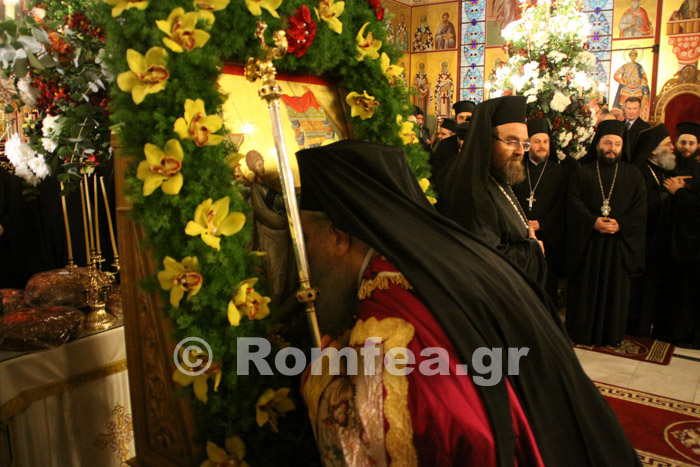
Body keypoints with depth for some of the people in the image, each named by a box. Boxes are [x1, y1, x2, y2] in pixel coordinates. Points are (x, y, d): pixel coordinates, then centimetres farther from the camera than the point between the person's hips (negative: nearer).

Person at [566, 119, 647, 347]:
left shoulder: (633, 175, 9)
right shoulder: (583, 173, 6)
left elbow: (640, 209, 1)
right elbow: (574, 204, -5)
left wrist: (620, 225, -14)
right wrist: (593, 222, -18)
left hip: (619, 242, 1)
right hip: (586, 242, -1)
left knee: (615, 289, 5)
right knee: (585, 288, 3)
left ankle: (611, 335, 19)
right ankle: (581, 332, 16)